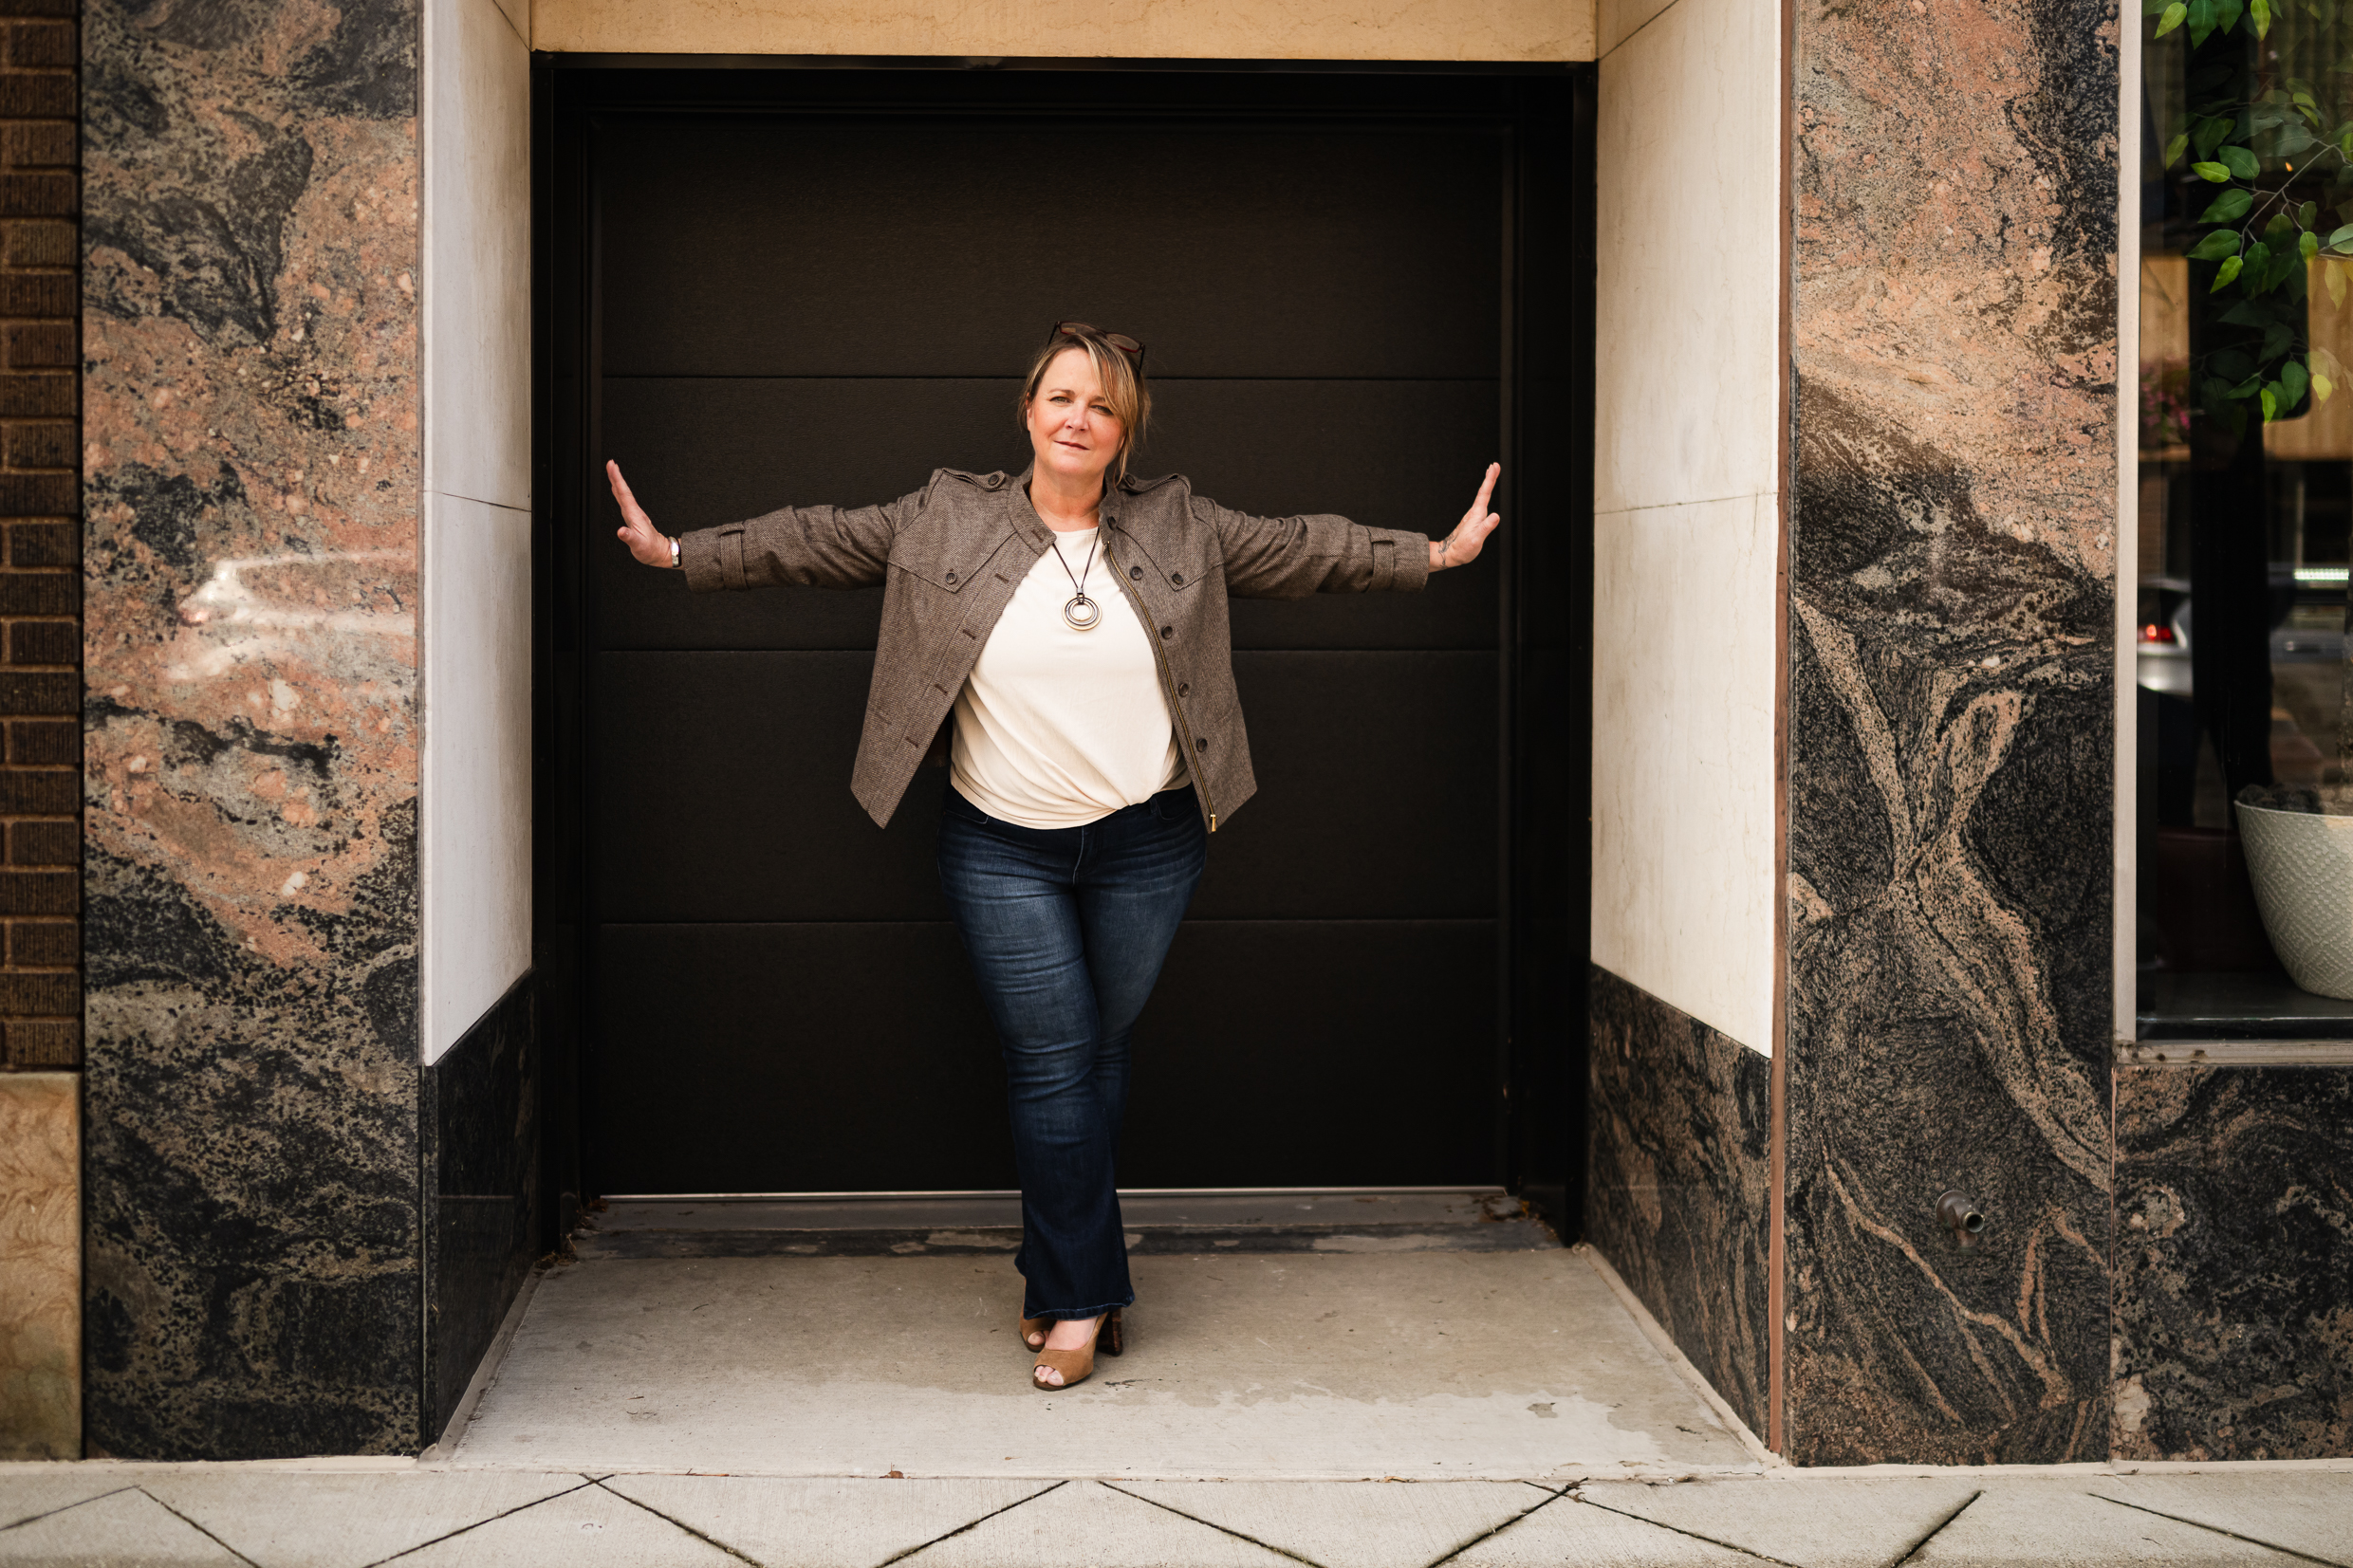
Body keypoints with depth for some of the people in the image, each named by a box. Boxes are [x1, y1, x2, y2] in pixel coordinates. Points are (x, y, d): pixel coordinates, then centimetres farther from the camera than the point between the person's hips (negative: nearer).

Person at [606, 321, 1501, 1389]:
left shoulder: (1181, 527, 4)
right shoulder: (943, 521, 1)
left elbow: (1306, 549, 10)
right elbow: (816, 540, 4)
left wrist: (1437, 551, 10)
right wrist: (677, 552, 1)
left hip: (1145, 843, 1)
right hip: (1002, 849, -1)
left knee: (1098, 1054, 10)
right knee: (1050, 1060, -3)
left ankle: (1057, 1278, 26)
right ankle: (1082, 1296, 8)